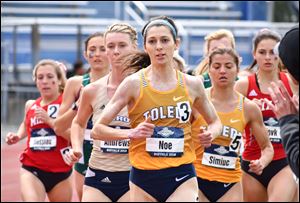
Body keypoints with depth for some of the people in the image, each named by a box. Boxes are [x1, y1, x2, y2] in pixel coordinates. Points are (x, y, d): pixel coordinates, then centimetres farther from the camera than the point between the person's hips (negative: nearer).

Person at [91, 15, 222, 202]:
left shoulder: (192, 84, 4)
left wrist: (211, 134, -1)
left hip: (182, 176, 0)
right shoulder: (134, 83, -3)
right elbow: (97, 130, -3)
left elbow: (215, 122, 22)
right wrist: (131, 133, -20)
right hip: (144, 179, 0)